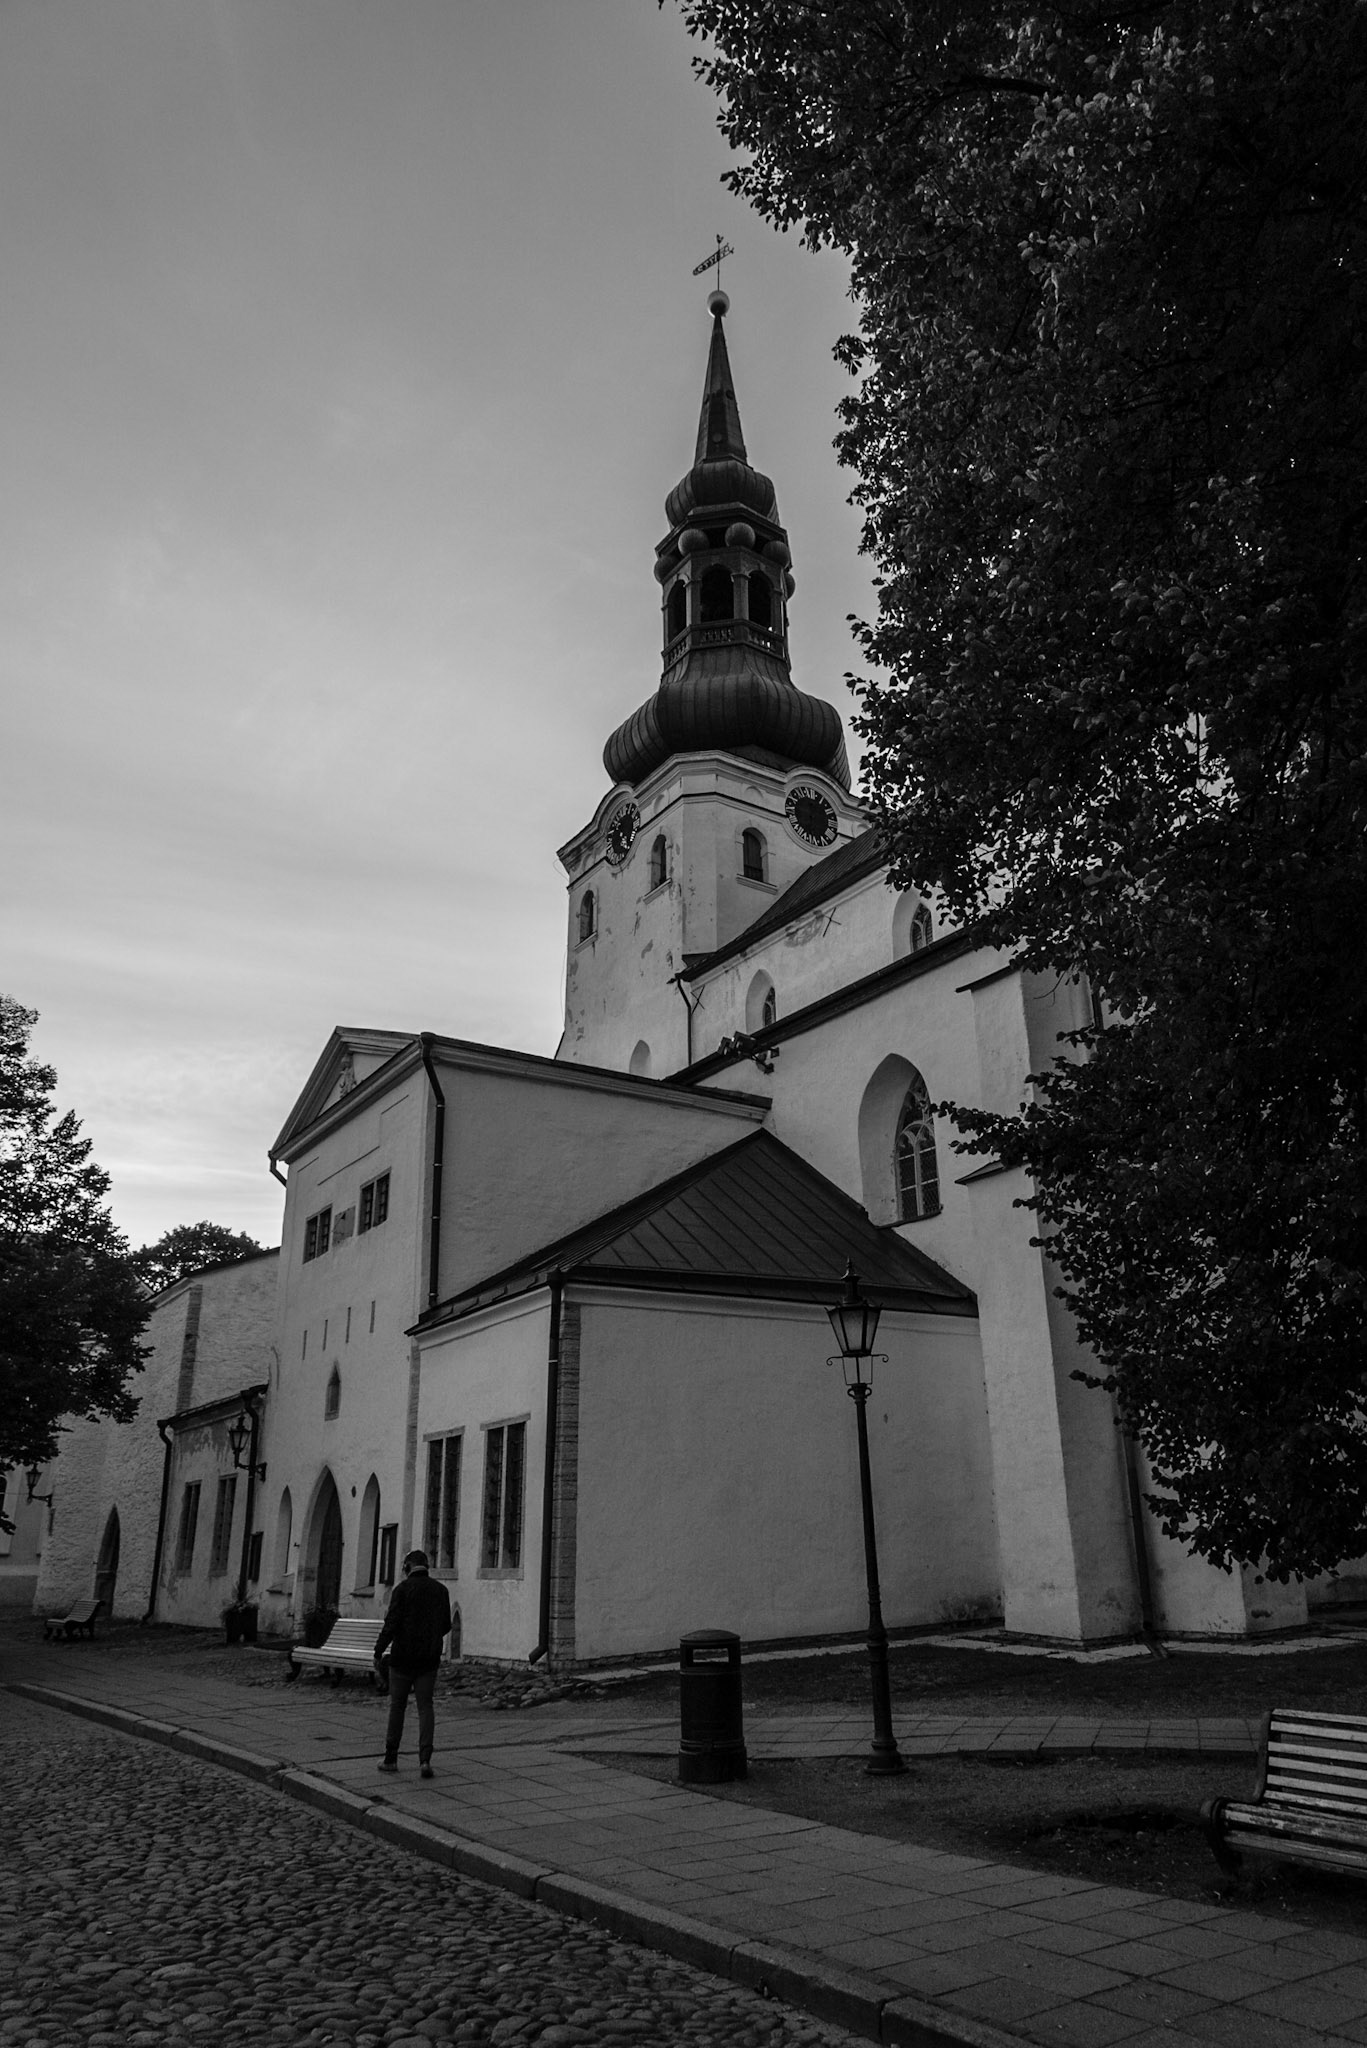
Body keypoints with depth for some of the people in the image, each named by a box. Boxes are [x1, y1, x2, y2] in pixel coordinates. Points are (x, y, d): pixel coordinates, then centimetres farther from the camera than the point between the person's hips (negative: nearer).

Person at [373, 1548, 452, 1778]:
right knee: (425, 1707, 5)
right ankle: (425, 1759, -8)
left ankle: (391, 1759, 18)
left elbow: (391, 1624, -15)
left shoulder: (402, 1589, -8)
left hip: (403, 1657, -3)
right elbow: (446, 1626, 10)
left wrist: (378, 1653, -7)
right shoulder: (440, 1590, 5)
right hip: (430, 1658, 3)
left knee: (397, 1706, 12)